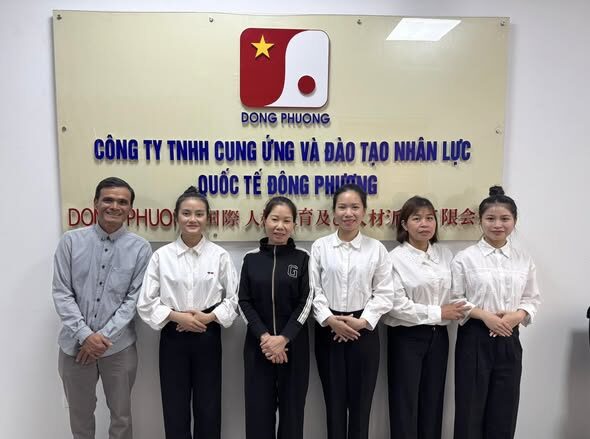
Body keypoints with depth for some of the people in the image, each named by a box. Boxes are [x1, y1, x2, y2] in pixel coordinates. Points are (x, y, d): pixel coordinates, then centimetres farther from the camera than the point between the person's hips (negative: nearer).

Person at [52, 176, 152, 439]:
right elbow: (61, 293, -6)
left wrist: (104, 336, -13)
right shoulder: (71, 241, -5)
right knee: (80, 415, 20)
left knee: (121, 415, 16)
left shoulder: (140, 248, -7)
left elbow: (134, 298, -7)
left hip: (119, 346, -1)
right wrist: (85, 335, -14)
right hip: (75, 344, 1)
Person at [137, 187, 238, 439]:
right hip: (173, 337, 0)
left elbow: (234, 299, -1)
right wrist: (177, 316, -14)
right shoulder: (161, 255, -4)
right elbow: (146, 303, -3)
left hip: (208, 337, 0)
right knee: (175, 408, 10)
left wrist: (209, 316, -14)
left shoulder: (220, 255, -4)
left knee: (208, 408, 10)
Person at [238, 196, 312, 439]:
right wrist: (264, 336, -12)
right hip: (258, 344, 1)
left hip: (293, 344, -1)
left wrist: (283, 338, -15)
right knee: (258, 408, 7)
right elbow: (244, 302, 0)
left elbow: (305, 303, -5)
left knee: (292, 408, 9)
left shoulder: (302, 258, -1)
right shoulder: (251, 258, 3)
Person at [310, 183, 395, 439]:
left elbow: (384, 293, -2)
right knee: (334, 400, 11)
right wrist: (330, 319, -14)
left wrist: (362, 321, -12)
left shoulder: (376, 248, 0)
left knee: (360, 401, 9)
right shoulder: (320, 247, 0)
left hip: (363, 330, 0)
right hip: (328, 329, 0)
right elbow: (313, 290, -3)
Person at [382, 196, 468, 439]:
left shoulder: (445, 254, 5)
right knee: (405, 402, 6)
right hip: (406, 337, -5)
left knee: (433, 400, 15)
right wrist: (437, 313, -14)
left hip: (437, 335, 5)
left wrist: (455, 310, -8)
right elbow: (397, 305, -17)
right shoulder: (395, 258, -12)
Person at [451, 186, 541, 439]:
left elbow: (532, 298, 8)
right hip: (475, 338, -3)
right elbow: (454, 299, -6)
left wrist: (518, 315, -11)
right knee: (470, 407, 5)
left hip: (509, 339, 3)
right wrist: (484, 315, -18)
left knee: (504, 409, 11)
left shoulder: (524, 259, 5)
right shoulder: (465, 258, -6)